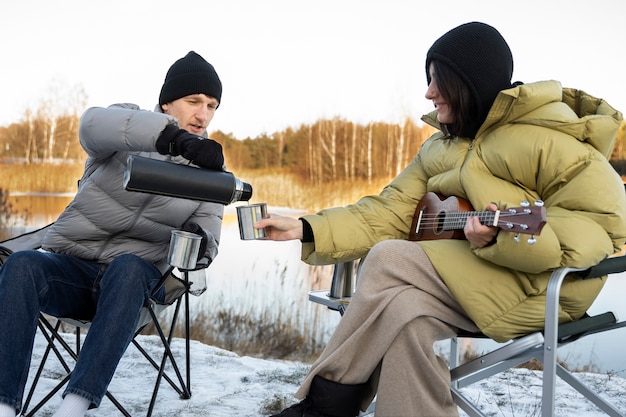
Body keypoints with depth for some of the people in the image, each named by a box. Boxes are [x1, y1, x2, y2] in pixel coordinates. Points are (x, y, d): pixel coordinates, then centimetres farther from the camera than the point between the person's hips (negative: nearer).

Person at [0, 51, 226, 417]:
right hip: (70, 266, 0)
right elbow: (94, 124, -26)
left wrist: (200, 246, -26)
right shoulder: (128, 127, 0)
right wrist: (176, 137, -43)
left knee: (127, 266, -36)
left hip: (136, 275, 0)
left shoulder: (209, 169, 7)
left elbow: (207, 237, 1)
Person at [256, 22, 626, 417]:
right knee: (407, 313, -27)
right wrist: (305, 228, -6)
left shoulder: (547, 137, -9)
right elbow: (390, 213, 6)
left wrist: (503, 239, -29)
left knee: (389, 260, -22)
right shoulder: (442, 148, 14)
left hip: (540, 285, -6)